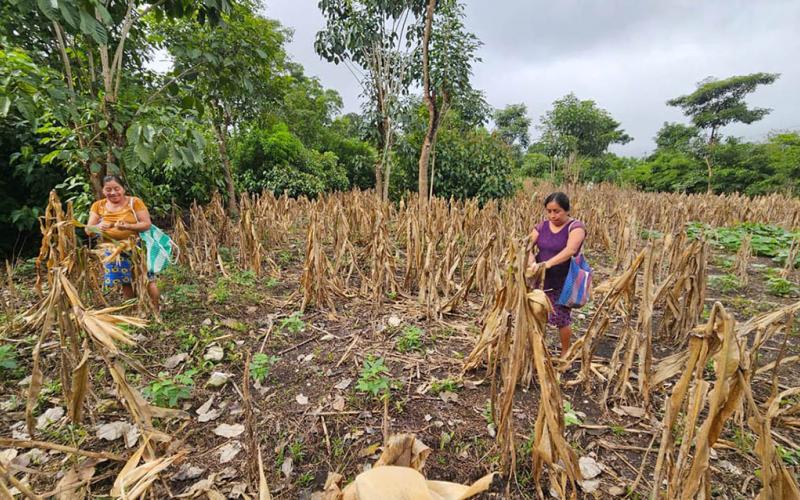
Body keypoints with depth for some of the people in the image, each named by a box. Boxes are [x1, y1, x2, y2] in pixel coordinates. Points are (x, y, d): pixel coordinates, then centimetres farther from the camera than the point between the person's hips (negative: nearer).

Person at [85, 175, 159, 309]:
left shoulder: (134, 202, -6)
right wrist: (98, 227, -21)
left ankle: (156, 311, 12)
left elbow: (147, 224, -11)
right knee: (126, 283, 11)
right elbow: (88, 230, 1)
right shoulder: (98, 206, 4)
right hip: (113, 251, 3)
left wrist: (128, 226, -28)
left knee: (148, 279, -2)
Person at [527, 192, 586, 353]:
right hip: (540, 280, 4)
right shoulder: (542, 226, 3)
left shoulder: (575, 226, -12)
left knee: (561, 319, 3)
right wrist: (531, 261, -28)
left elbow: (570, 250, -30)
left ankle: (565, 353, 28)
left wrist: (546, 264, -44)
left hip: (563, 283, -4)